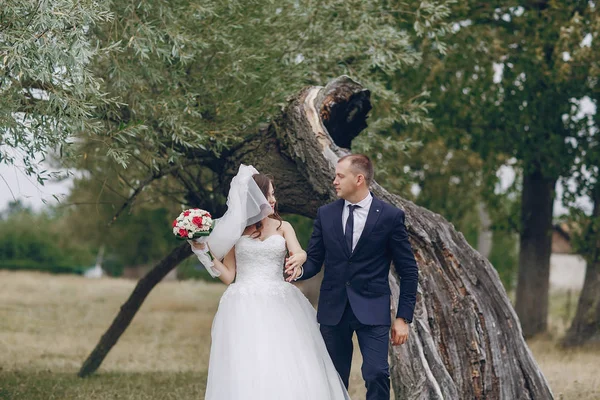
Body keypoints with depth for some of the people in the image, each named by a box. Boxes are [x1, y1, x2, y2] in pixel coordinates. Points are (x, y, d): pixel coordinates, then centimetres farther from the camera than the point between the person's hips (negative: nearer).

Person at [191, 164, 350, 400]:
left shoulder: (282, 227, 10)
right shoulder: (235, 230, 7)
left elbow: (299, 253, -9)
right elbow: (228, 276, 8)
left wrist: (298, 258, -33)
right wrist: (204, 251, -3)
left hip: (279, 308, 1)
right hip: (245, 309, -1)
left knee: (291, 373, -7)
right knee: (245, 376, -9)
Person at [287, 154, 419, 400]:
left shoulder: (390, 216, -4)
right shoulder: (325, 214, 6)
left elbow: (408, 271, 0)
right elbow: (314, 260, 9)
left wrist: (403, 318, -5)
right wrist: (300, 270, -15)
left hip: (371, 310, -3)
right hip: (333, 310, 3)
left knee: (377, 375, -15)